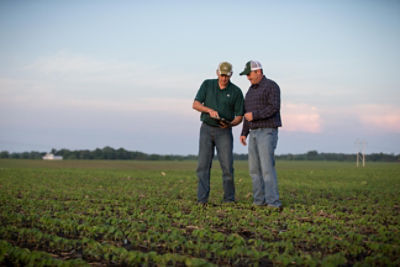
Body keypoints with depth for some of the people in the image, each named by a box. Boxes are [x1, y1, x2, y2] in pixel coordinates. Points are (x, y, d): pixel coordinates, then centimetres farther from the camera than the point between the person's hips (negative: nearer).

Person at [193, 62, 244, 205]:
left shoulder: (236, 92, -4)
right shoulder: (207, 84, 1)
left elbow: (239, 117, -2)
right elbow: (195, 104, -4)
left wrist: (230, 124, -24)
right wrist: (210, 110, -23)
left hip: (224, 132, -1)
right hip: (206, 130, 1)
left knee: (227, 166, -9)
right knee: (203, 165, -9)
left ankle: (229, 199, 5)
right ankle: (202, 200, -9)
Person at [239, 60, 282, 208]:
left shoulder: (271, 86, -8)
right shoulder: (252, 89, 18)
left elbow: (274, 108, -20)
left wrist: (254, 115, -22)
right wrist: (244, 133, 11)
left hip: (268, 132, -8)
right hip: (255, 133, 8)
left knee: (267, 167, -16)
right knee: (255, 168, 4)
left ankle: (274, 202, -16)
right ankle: (259, 201, 10)